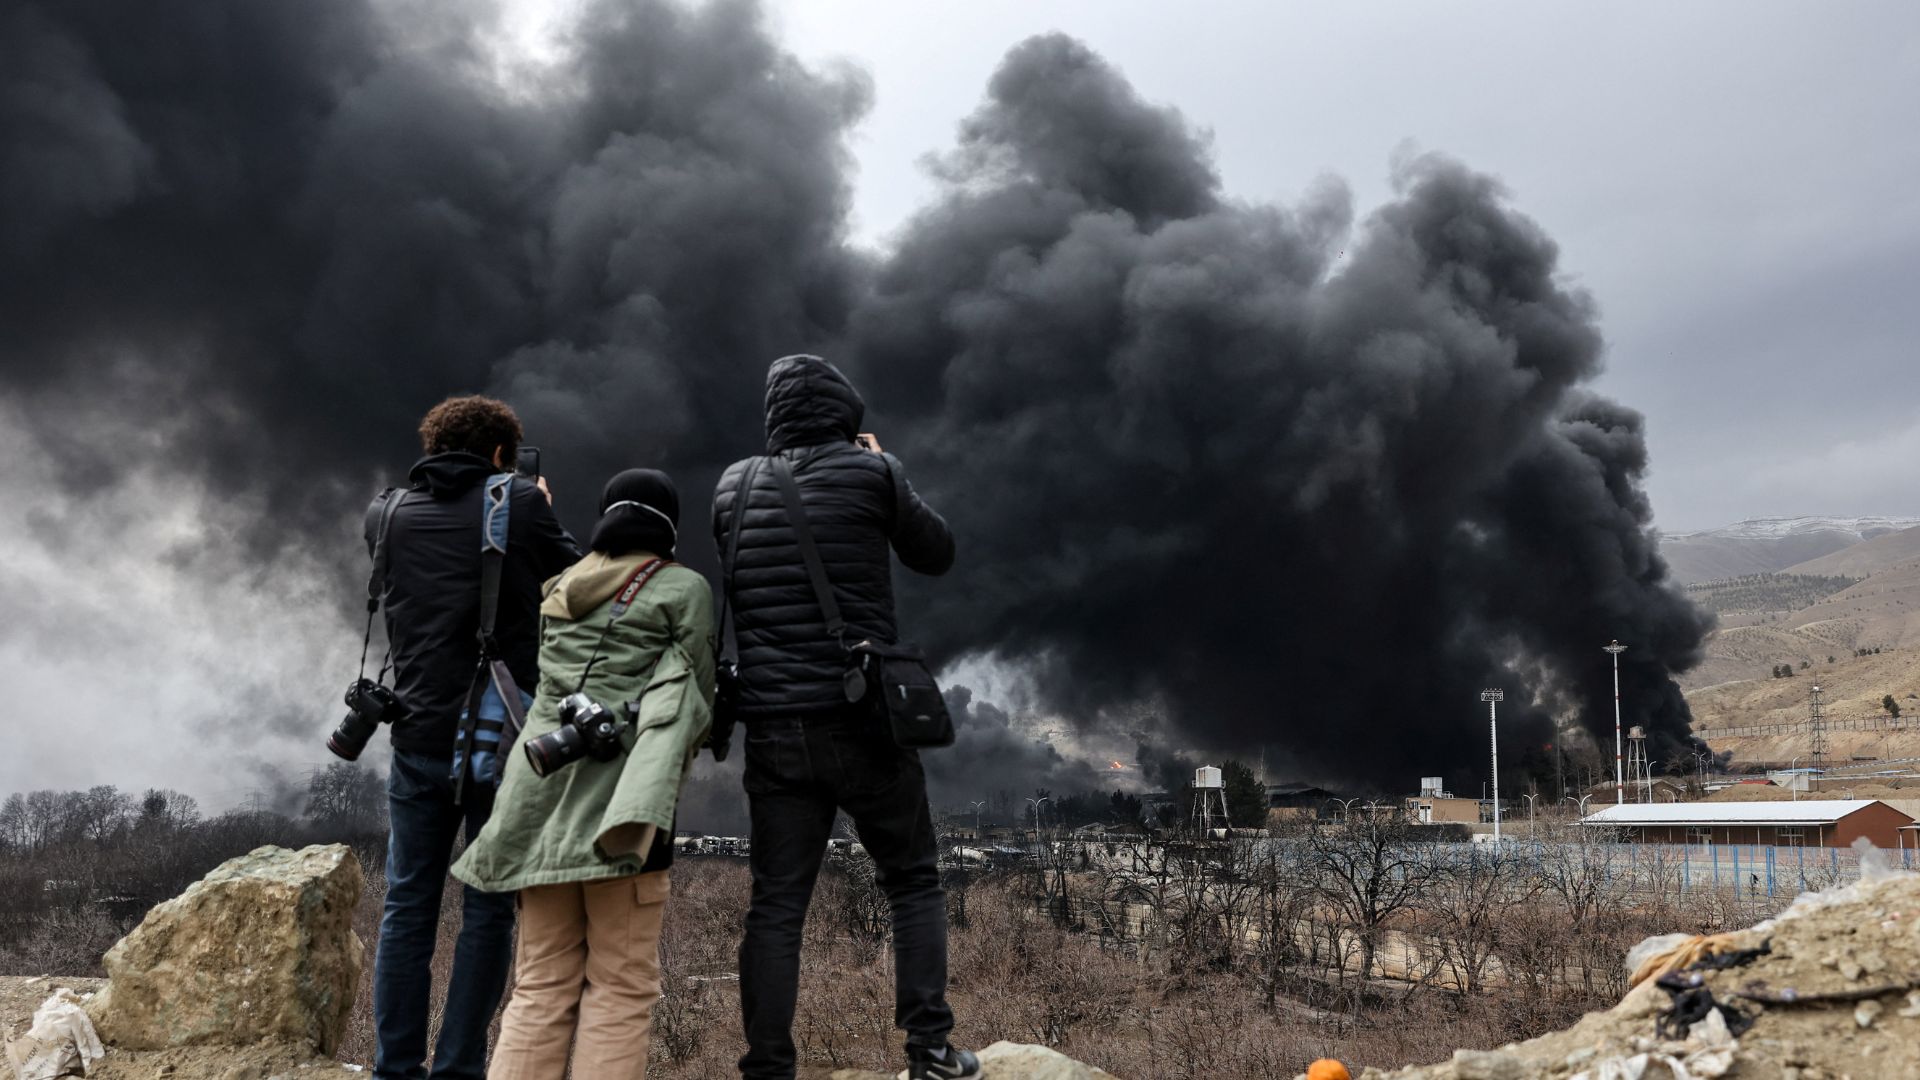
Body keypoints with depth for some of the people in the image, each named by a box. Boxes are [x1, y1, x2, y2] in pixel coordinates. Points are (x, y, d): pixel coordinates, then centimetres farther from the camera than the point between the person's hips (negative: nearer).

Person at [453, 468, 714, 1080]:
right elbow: (689, 699, 0)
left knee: (542, 985, 9)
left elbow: (543, 682, 20)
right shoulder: (684, 588, 4)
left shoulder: (559, 590, 21)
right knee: (621, 985, -2)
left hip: (541, 794, 5)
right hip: (621, 798, -5)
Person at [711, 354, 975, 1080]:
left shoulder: (735, 486, 8)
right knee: (914, 883, 11)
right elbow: (936, 554, 11)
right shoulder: (871, 472, -2)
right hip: (861, 717, -3)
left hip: (774, 725, 3)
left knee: (776, 904, 6)